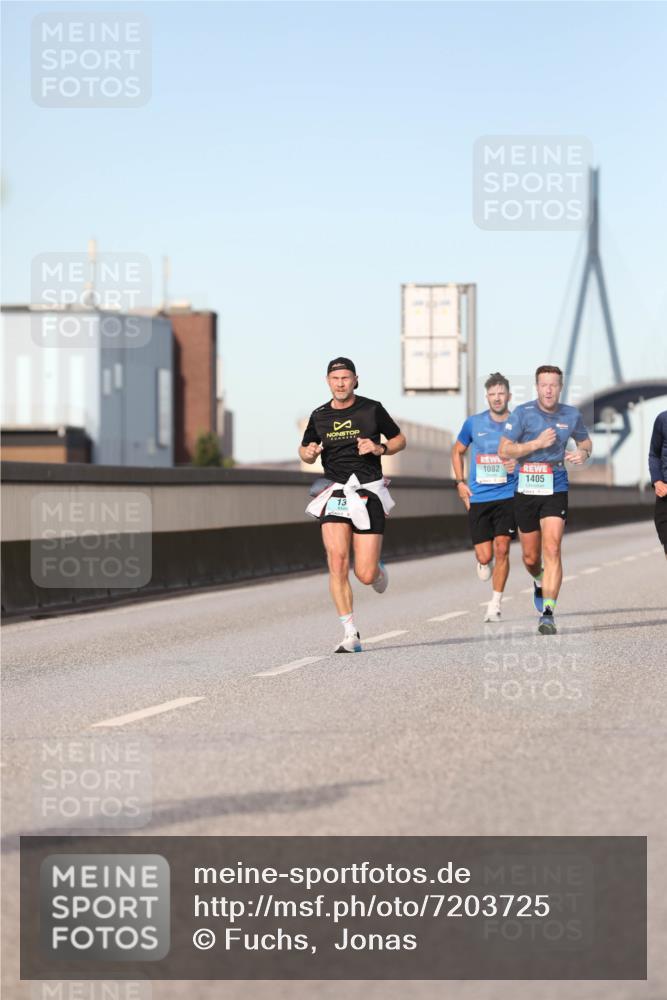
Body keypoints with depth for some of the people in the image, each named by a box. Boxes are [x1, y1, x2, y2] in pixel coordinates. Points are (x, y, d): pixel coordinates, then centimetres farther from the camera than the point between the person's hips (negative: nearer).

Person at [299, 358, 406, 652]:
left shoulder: (372, 409, 1)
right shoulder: (319, 416, 8)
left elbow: (400, 440, 12)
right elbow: (305, 451, 21)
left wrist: (380, 448, -9)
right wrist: (308, 453, -3)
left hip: (368, 493, -2)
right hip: (335, 493, 2)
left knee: (366, 576, -6)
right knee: (337, 562, -16)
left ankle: (378, 569, 34)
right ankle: (350, 635, -10)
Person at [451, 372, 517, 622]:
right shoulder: (474, 423, 3)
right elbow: (457, 451, 17)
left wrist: (518, 463, -9)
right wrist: (460, 483, 7)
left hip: (507, 495, -1)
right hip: (478, 497, 1)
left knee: (501, 548, -11)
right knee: (484, 556, -2)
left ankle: (495, 604, 1)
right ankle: (483, 562, 36)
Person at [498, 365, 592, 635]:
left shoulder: (571, 415, 2)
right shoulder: (522, 413, -7)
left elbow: (585, 440, 21)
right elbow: (504, 451, -9)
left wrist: (583, 453, -3)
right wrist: (537, 443, -19)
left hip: (556, 490, 0)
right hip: (526, 490, 0)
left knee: (552, 550, -16)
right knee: (531, 558, 10)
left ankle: (548, 614, -18)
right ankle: (540, 582, 46)